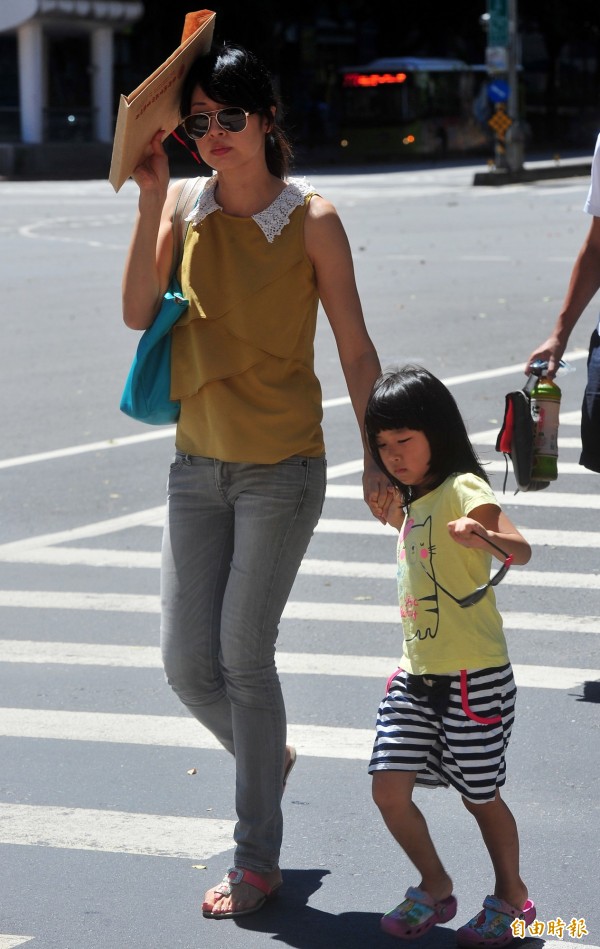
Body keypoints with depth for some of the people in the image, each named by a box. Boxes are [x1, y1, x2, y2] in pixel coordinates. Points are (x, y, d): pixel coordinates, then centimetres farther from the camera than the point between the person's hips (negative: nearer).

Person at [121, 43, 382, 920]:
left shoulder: (311, 218, -8)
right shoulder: (187, 208, 1)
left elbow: (356, 350, -4)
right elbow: (137, 313, -12)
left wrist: (378, 455, -7)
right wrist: (152, 198, -16)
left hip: (282, 469, -4)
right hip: (199, 466, 4)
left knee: (243, 655, -5)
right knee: (187, 662, 4)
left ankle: (257, 861, 9)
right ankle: (268, 757, 37)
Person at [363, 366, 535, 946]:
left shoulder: (462, 490, -13)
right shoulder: (417, 500, 12)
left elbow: (521, 549, -31)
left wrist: (484, 536, -50)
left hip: (473, 677, -7)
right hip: (416, 675, 7)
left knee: (480, 795, 6)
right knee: (389, 788, -1)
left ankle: (511, 897, 27)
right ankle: (434, 888, 20)